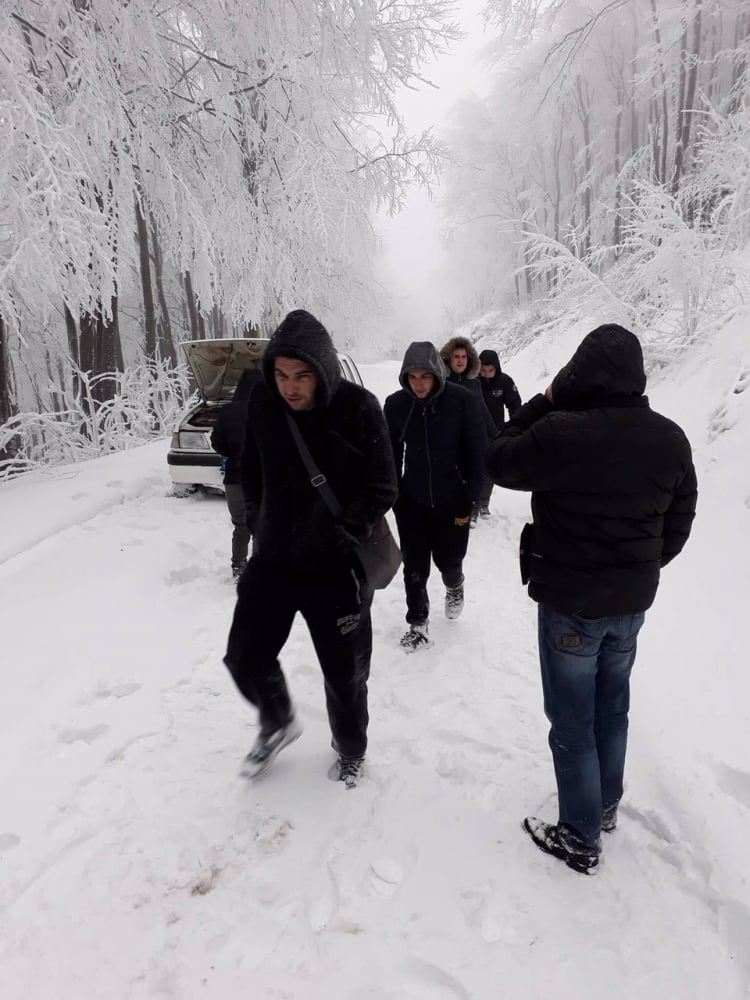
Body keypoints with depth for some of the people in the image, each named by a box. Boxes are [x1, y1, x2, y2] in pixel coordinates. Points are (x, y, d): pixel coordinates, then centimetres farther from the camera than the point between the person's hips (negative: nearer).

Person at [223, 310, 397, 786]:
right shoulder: (262, 403, -6)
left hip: (337, 566, -3)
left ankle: (351, 749, 42)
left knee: (345, 672, 12)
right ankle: (278, 723, 42)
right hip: (273, 558, 4)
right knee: (245, 656, 10)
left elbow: (382, 487, -13)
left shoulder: (358, 407, -17)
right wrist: (260, 524, 4)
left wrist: (342, 534, -21)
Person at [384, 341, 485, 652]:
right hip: (412, 501, 2)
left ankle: (454, 586, 47)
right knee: (414, 567, 7)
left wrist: (469, 497, -8)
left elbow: (476, 452, -8)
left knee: (448, 560, 12)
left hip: (452, 500, -1)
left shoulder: (462, 400, -14)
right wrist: (394, 496, 3)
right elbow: (391, 454, 3)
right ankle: (418, 623, 25)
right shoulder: (395, 404, -7)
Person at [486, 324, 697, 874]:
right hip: (632, 600, 6)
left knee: (573, 721, 10)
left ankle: (580, 838, 25)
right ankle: (607, 805, 43)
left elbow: (499, 462, -6)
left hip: (571, 602, -6)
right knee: (613, 708, 23)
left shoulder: (560, 433, -24)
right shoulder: (671, 439, -4)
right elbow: (679, 524, 6)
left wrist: (542, 403, 0)